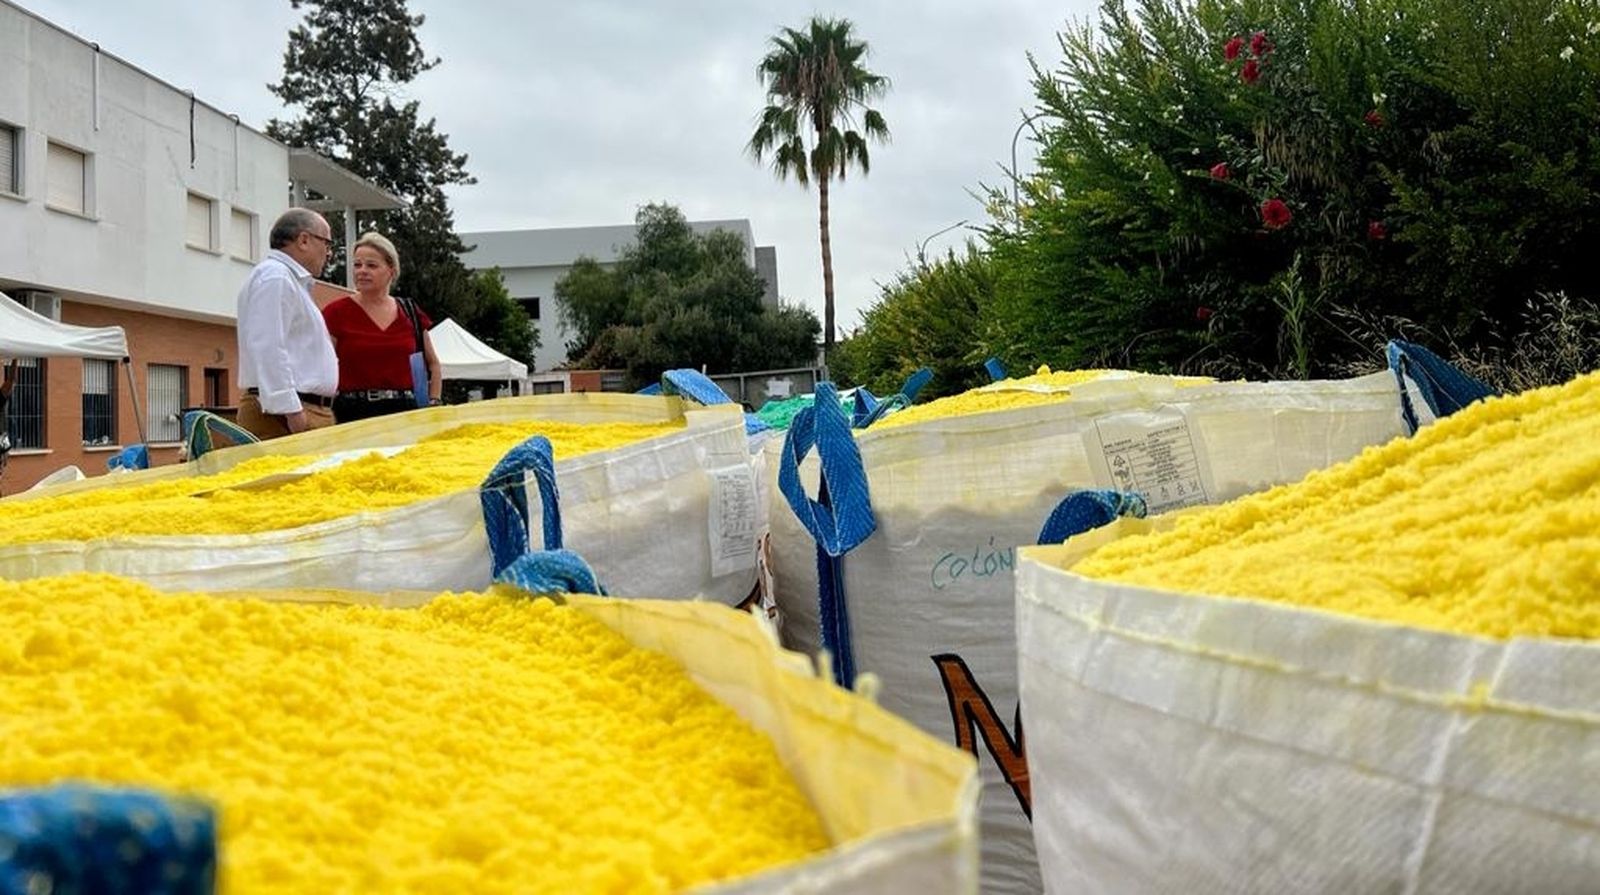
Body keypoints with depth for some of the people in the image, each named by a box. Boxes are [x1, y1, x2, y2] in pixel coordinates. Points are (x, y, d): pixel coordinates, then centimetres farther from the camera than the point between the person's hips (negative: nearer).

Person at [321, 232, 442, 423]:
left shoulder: (411, 313, 11)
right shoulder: (337, 312, 2)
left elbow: (433, 364, 22)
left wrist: (433, 405, 11)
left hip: (405, 411, 3)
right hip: (354, 414, -2)